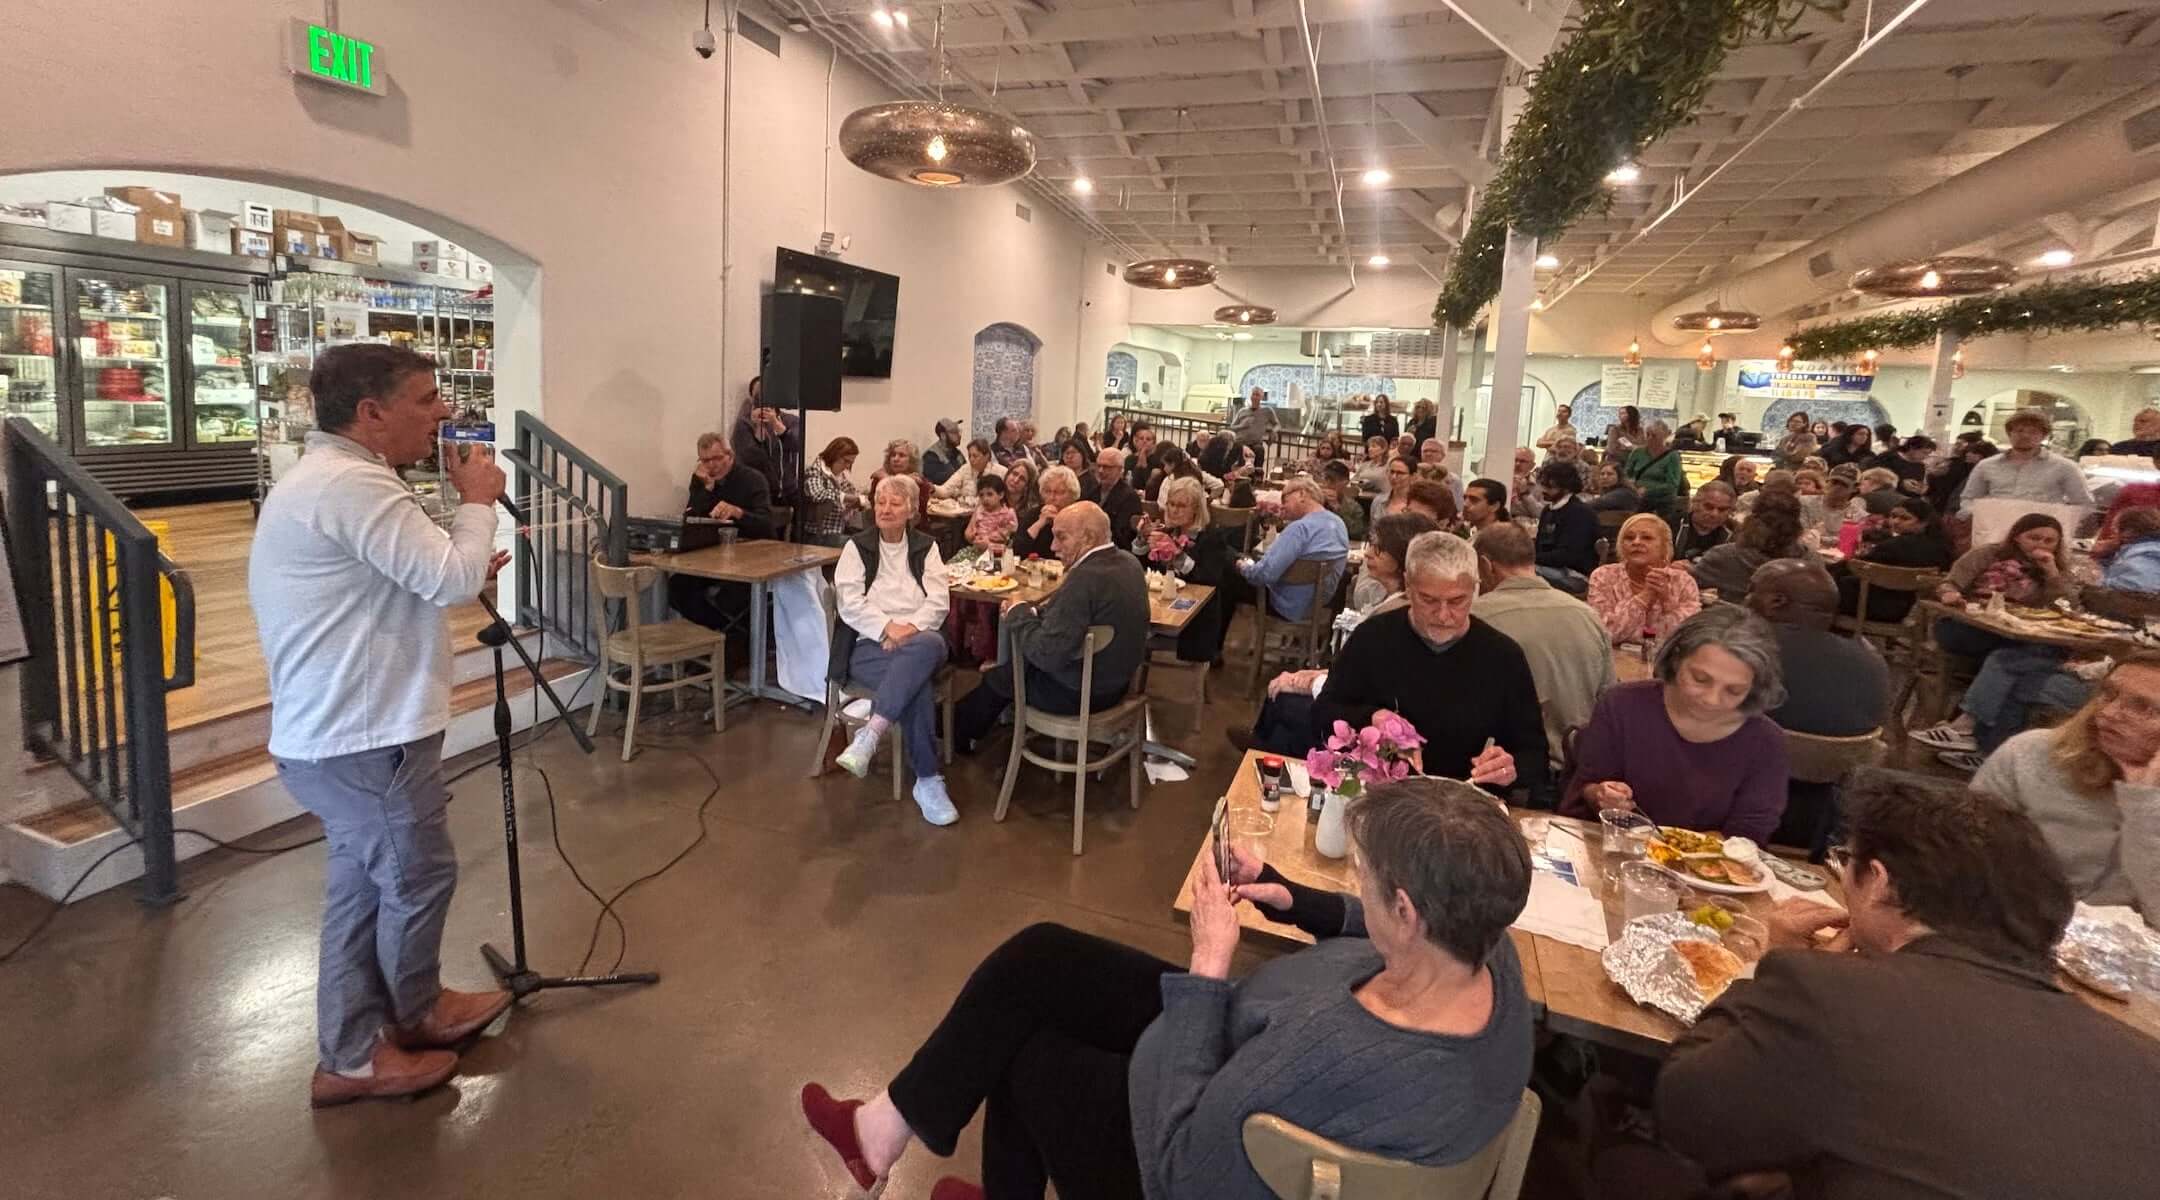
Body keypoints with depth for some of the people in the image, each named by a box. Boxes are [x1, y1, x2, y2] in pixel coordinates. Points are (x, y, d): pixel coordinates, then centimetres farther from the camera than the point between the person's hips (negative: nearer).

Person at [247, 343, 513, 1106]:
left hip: (338, 731, 11)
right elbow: (451, 579, -24)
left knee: (363, 886, 17)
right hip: (364, 737, -11)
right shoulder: (351, 484, -21)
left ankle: (351, 1055, 29)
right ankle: (414, 1015, 31)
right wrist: (477, 500, -9)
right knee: (420, 877, 8)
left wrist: (465, 578, 11)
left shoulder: (326, 478, 16)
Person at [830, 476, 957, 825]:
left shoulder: (926, 547, 15)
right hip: (869, 643, -1)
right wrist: (888, 627, -17)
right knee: (918, 683, -34)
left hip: (920, 639, 2)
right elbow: (849, 602, -3)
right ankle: (928, 780, -29)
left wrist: (910, 628, -16)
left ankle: (869, 735, -42)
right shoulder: (857, 546, 11)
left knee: (929, 645, -39)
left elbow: (939, 601, 3)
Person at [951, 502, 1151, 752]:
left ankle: (959, 735, 42)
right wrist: (1033, 611, -1)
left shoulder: (1085, 577, -31)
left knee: (996, 678, 16)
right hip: (1116, 679, 8)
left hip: (1081, 693, -8)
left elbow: (1046, 655, -30)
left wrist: (1019, 614, -14)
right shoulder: (1130, 563, -2)